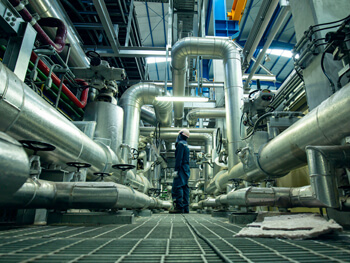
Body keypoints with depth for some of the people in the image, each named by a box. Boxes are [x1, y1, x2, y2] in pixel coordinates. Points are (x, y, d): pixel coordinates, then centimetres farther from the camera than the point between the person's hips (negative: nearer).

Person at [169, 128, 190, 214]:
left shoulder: (180, 144, -7)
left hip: (181, 169, -10)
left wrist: (176, 170, -20)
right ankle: (185, 208, 9)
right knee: (185, 188, 8)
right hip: (186, 169, 10)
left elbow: (179, 158, -17)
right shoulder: (186, 145, 22)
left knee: (177, 187, -12)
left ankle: (179, 207, -15)